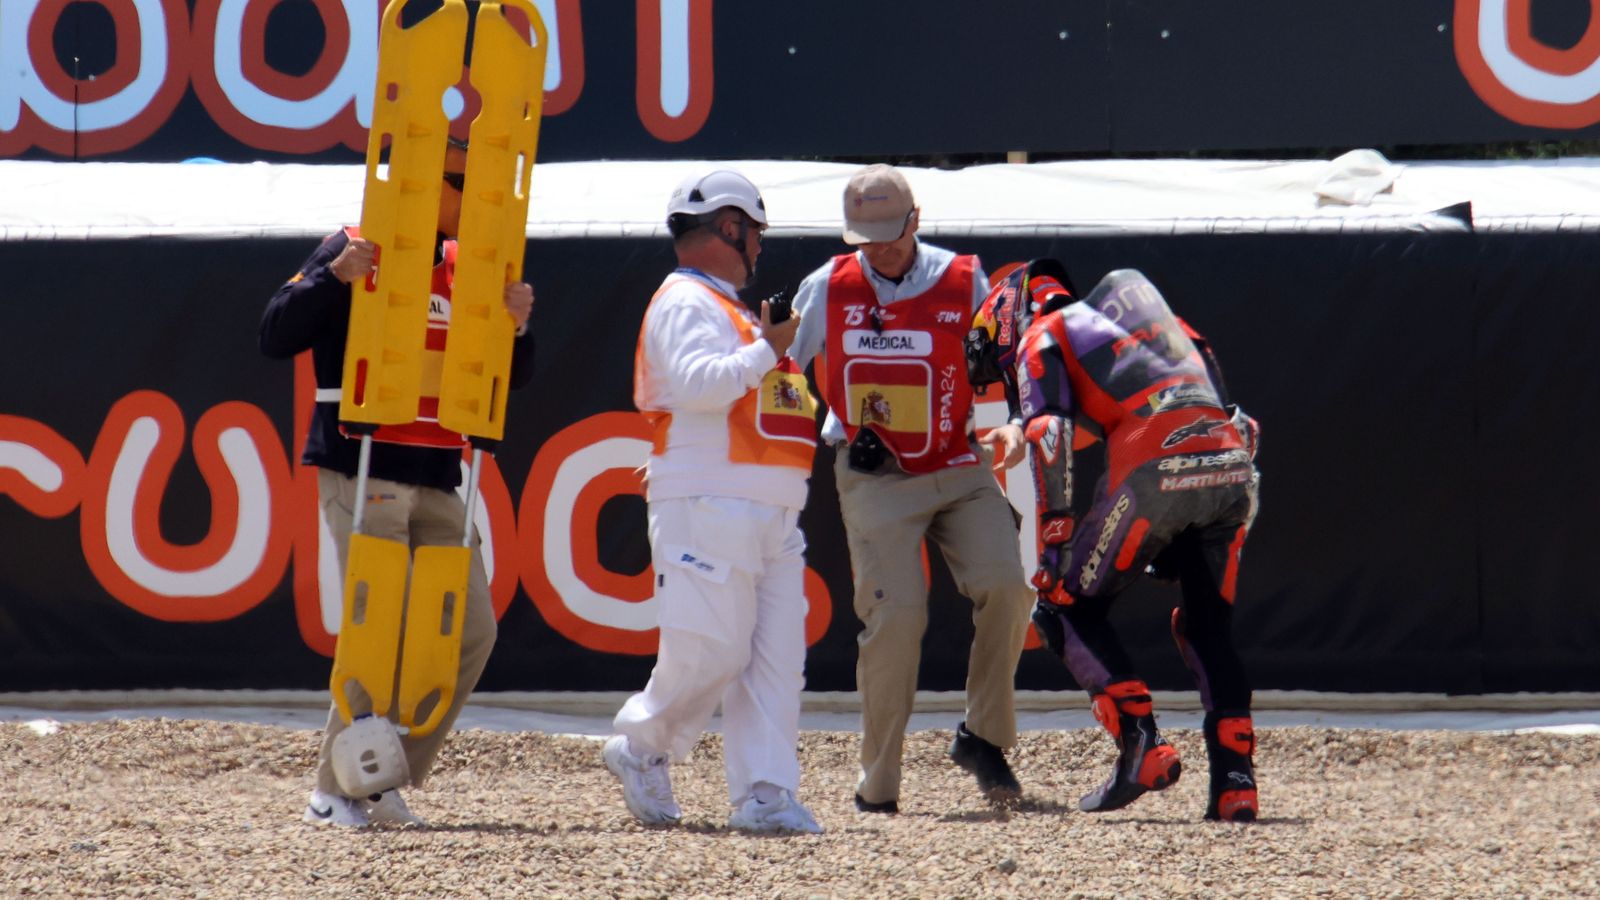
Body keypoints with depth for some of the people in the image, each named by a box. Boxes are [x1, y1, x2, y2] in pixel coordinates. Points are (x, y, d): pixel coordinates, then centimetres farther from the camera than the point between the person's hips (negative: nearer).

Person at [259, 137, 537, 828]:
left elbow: (509, 378, 15)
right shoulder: (356, 253, -3)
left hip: (435, 484, 6)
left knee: (472, 628, 1)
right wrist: (333, 278, -23)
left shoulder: (466, 272, 14)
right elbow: (276, 337, -10)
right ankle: (334, 791, 1)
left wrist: (516, 327, -5)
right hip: (361, 477, -6)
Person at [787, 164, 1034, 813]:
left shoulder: (964, 283, 1)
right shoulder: (827, 290, 1)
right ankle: (878, 785, -4)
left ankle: (984, 736, 1)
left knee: (1004, 585, -19)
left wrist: (1008, 425, -12)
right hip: (875, 479, -1)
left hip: (961, 469, 1)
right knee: (895, 613, -14)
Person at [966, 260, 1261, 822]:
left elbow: (1054, 438, 0)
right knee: (1209, 626, 20)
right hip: (1232, 465, 6)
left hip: (1156, 468, -6)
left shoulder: (1042, 338, 17)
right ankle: (1234, 778, 6)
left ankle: (1141, 744, -5)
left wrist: (1054, 546, -1)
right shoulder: (1141, 320, 36)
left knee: (1066, 611, 10)